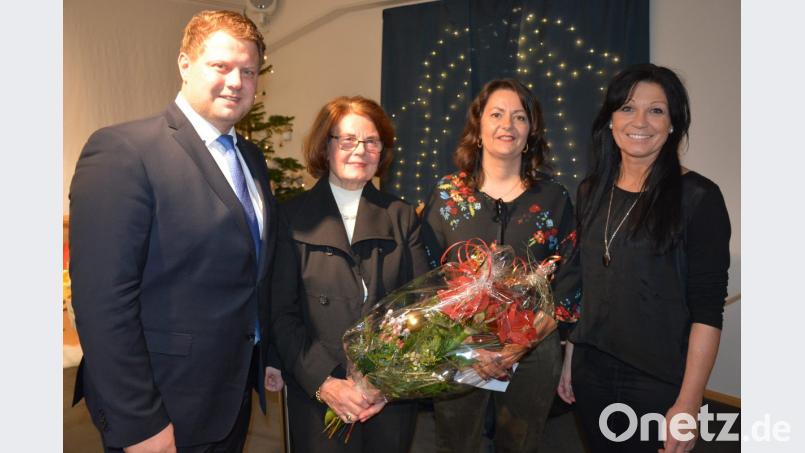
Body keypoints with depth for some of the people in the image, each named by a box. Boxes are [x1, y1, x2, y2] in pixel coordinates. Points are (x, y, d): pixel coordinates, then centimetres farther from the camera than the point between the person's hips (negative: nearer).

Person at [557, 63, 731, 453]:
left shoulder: (699, 197, -11)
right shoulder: (591, 191, 3)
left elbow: (707, 309, -13)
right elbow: (580, 284, 8)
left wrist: (688, 403, -16)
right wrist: (569, 360, 9)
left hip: (660, 380, -4)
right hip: (590, 369, 5)